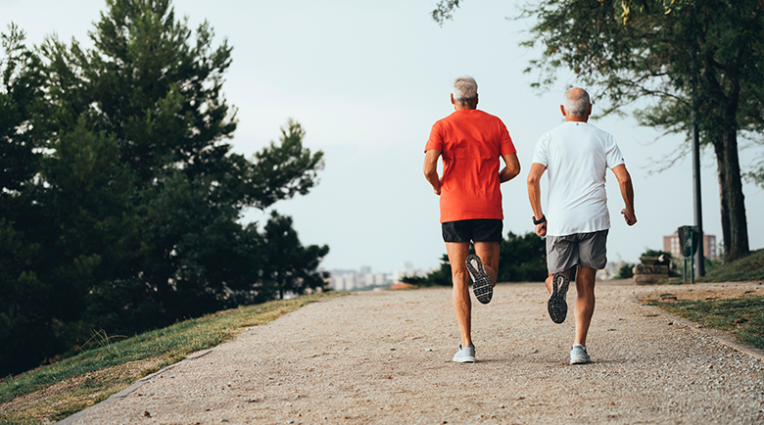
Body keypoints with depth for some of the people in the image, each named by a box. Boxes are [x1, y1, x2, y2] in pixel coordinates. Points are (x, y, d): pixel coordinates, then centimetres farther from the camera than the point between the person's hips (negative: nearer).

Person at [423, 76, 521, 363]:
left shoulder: (442, 127, 1)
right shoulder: (495, 124, 7)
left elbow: (429, 168, -12)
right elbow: (513, 168, 1)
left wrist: (437, 187, 9)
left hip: (454, 210, -1)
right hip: (489, 208, 1)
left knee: (459, 277, 6)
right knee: (490, 272, 9)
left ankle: (466, 346, -1)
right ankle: (481, 268, -30)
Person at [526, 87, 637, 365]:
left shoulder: (549, 139, 6)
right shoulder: (603, 139, 6)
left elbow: (532, 178, -5)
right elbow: (624, 178, -2)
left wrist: (538, 217, 4)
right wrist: (629, 210, 15)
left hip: (559, 221, 0)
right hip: (594, 219, 0)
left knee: (554, 276, 13)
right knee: (585, 284, 6)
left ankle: (557, 283, -25)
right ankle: (579, 347, -4)